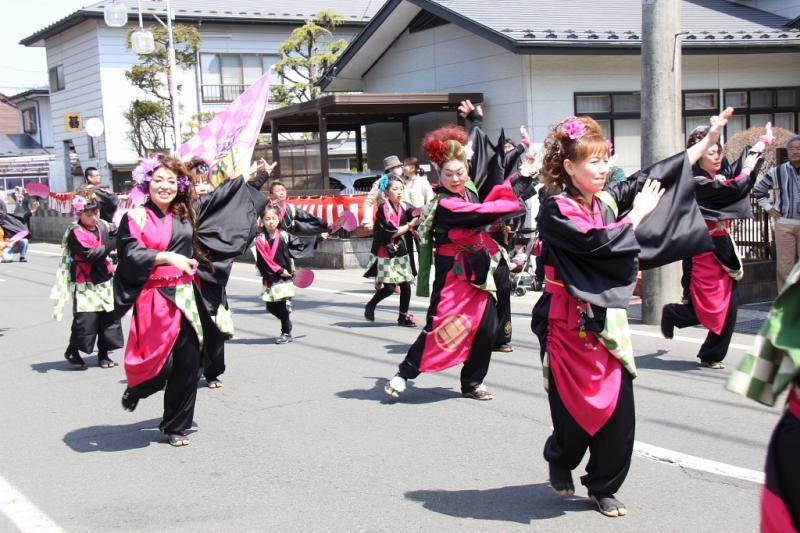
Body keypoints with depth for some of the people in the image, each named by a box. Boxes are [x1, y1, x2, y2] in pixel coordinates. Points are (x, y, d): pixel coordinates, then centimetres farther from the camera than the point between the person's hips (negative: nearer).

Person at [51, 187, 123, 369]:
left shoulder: (103, 226, 4)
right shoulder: (75, 232, -12)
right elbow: (89, 254, -21)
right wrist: (113, 243, -22)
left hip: (105, 280, 5)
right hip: (85, 284, -5)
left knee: (110, 318, 5)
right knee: (84, 320, -5)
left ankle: (104, 354, 19)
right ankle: (72, 352, 18)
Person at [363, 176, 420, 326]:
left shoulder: (404, 207, 5)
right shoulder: (383, 209, -10)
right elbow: (391, 232, -16)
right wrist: (410, 225, -11)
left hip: (402, 252, 5)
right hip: (386, 253, -5)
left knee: (406, 284, 1)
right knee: (389, 287, -5)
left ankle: (403, 316, 14)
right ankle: (370, 306, 21)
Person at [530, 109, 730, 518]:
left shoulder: (608, 198, 5)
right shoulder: (556, 211, -13)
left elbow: (655, 177, 12)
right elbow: (599, 242, -24)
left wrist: (708, 140, 13)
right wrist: (637, 213, -9)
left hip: (607, 319, 6)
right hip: (570, 323, -6)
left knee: (617, 405, 2)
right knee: (578, 407, 1)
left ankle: (602, 487, 17)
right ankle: (560, 461, 33)